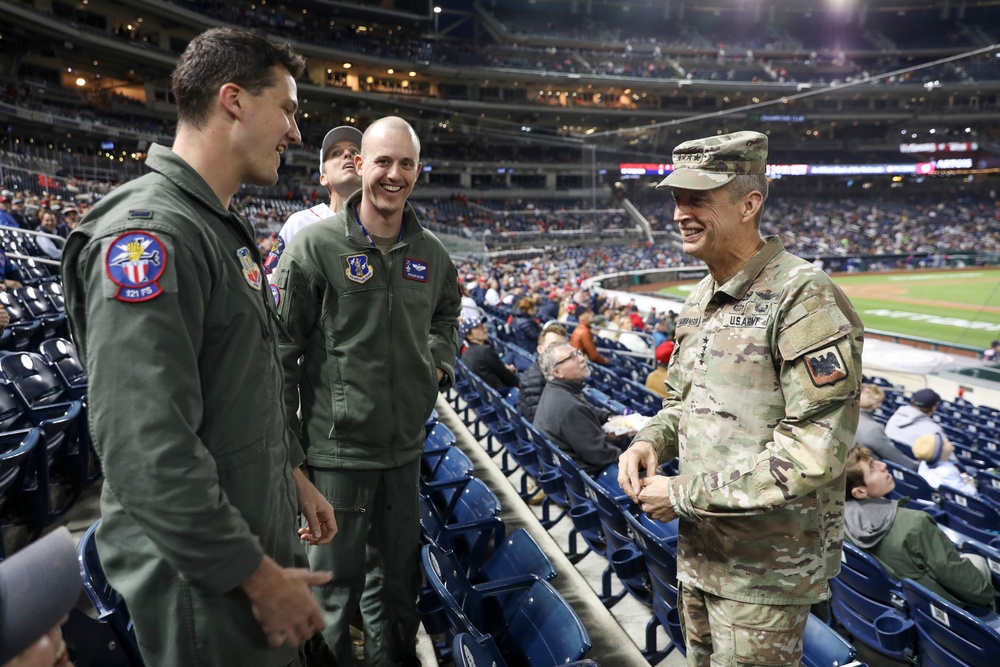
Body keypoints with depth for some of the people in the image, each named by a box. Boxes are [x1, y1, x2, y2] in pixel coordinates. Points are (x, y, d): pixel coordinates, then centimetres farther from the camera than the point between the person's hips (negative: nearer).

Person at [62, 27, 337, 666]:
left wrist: (293, 474, 16)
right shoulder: (149, 232, -24)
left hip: (263, 535, 9)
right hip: (201, 583, -9)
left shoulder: (225, 228, 9)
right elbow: (147, 451, -29)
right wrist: (260, 578, -23)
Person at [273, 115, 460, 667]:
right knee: (334, 581, 9)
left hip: (405, 445, 5)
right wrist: (285, 444, -11)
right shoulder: (317, 245, -11)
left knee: (396, 574, 21)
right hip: (337, 445, -5)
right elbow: (280, 347, -9)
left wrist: (439, 362, 7)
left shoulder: (430, 253, 4)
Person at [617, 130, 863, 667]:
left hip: (766, 570, -7)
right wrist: (650, 441, -5)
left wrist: (686, 494, -21)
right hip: (698, 552, 8)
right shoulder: (699, 299, 6)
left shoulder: (804, 298, -21)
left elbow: (817, 453, -26)